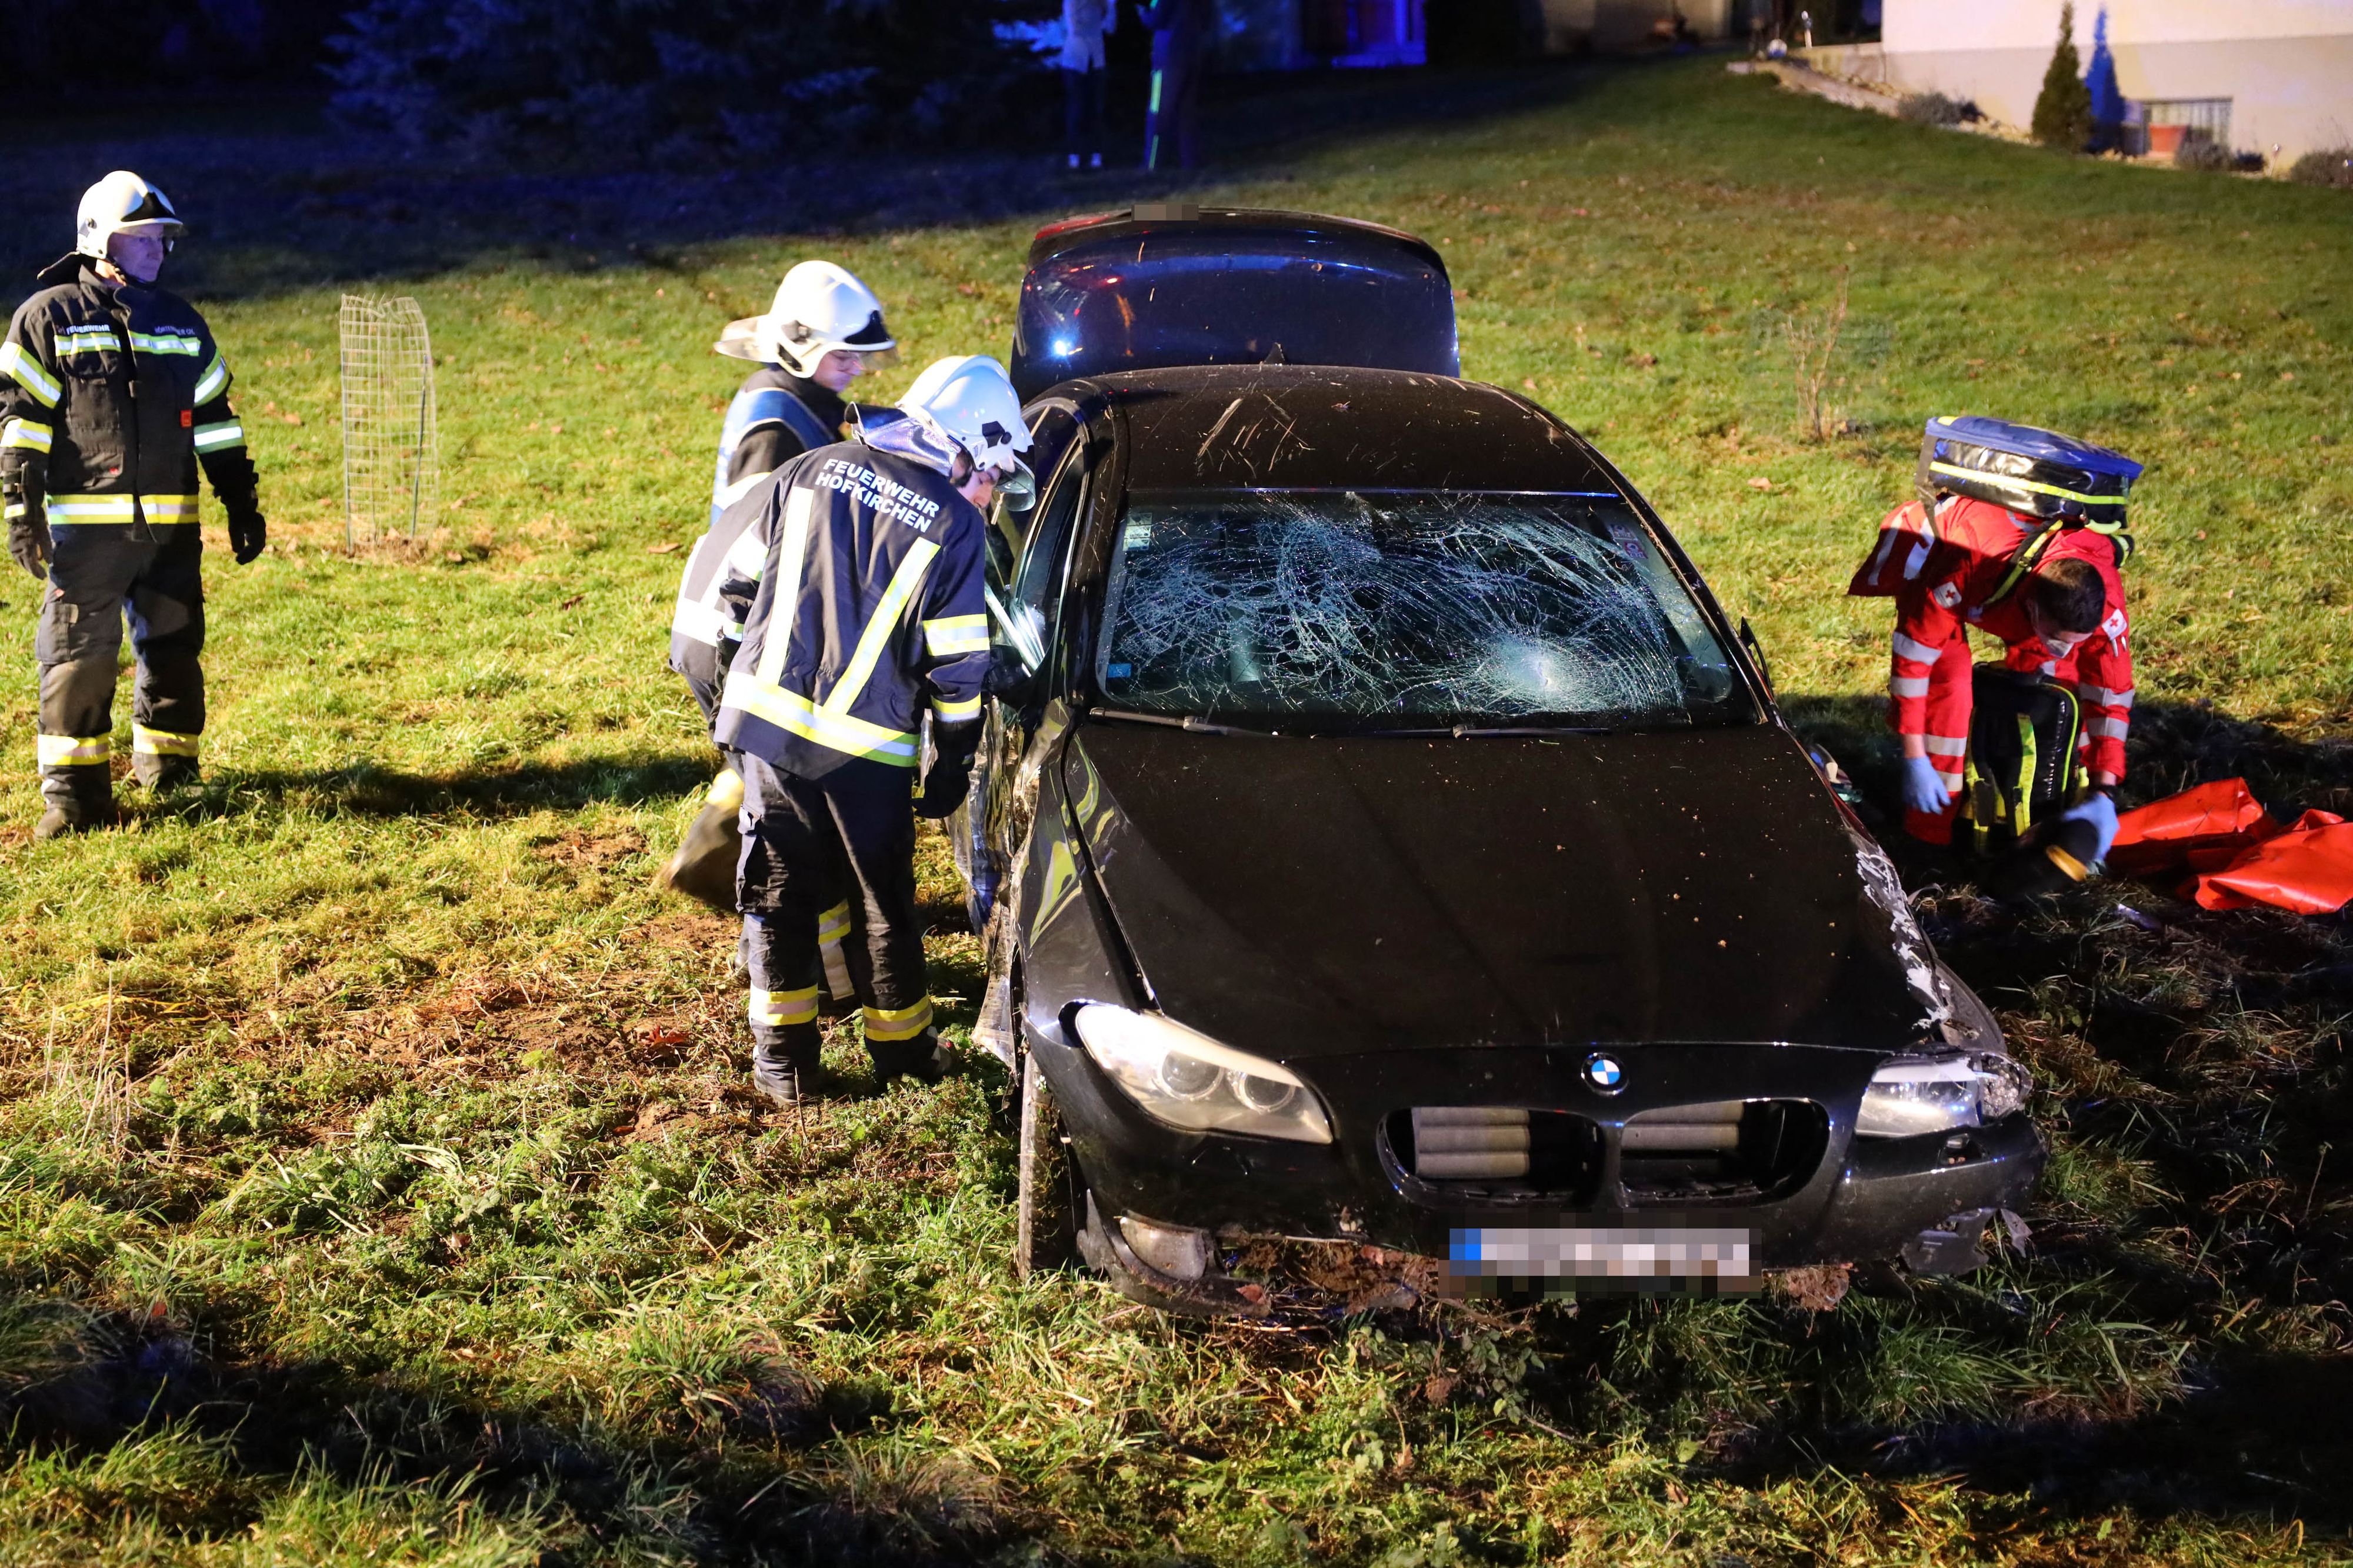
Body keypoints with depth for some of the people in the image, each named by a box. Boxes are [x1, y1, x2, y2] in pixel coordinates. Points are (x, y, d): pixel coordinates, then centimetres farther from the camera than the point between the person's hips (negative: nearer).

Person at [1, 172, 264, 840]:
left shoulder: (182, 323, 15)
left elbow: (214, 416, 19)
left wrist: (242, 503, 15)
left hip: (172, 522, 4)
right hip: (85, 521, -4)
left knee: (175, 648, 8)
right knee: (79, 653, -5)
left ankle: (171, 778, 23)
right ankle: (74, 795, 0)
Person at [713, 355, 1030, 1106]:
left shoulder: (810, 471, 6)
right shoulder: (956, 526, -6)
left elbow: (743, 584, 14)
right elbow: (958, 669, -6)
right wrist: (953, 768, 5)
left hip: (765, 715, 3)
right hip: (865, 748, -3)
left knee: (779, 893, 14)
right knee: (883, 904, 14)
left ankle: (783, 1057, 20)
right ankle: (902, 1051, 28)